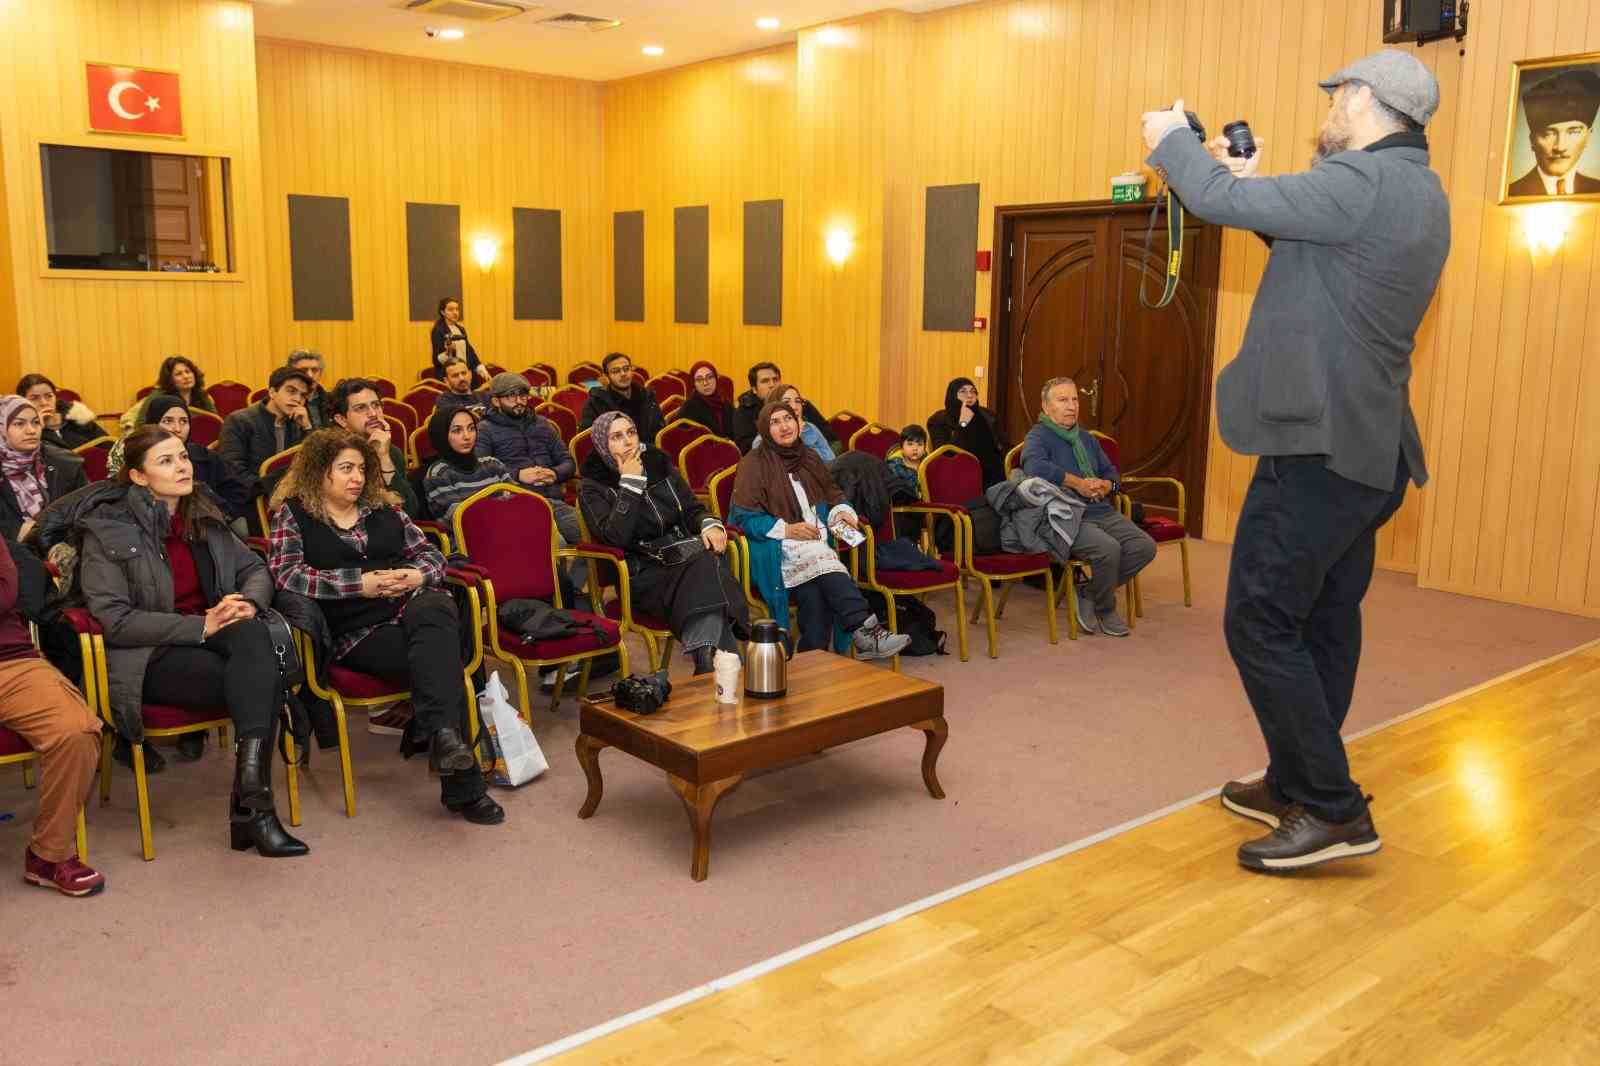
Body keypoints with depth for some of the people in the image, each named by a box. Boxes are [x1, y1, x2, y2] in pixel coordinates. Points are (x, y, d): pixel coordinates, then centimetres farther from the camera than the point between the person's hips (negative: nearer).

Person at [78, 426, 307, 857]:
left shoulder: (204, 516, 13)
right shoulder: (107, 530, -4)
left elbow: (255, 569, 13)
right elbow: (114, 619, -12)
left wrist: (248, 603, -12)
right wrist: (200, 625, -21)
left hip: (213, 637, 5)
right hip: (150, 657, -5)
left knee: (253, 635, -33)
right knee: (264, 681, -30)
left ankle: (249, 801, -37)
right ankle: (254, 806, -26)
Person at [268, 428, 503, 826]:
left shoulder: (384, 507, 23)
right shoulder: (293, 514, 10)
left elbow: (431, 555, 19)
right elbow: (287, 575, -6)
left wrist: (417, 576, -6)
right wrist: (360, 584, -14)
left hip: (410, 607, 3)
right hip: (354, 631, -3)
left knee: (435, 608, -36)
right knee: (439, 656, -31)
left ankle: (441, 734, -44)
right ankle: (463, 784, -33)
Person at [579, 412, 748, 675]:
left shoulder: (659, 464, 17)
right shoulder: (593, 488, 4)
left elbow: (692, 508, 19)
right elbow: (614, 537, -14)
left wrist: (709, 524, -4)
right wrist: (630, 483, -11)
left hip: (684, 555, 4)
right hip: (643, 572, -4)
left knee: (709, 566, -33)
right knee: (703, 574, -34)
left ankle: (707, 663, -38)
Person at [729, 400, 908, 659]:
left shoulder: (809, 458, 20)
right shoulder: (754, 464, 3)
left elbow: (833, 495, 28)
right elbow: (743, 517, -4)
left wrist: (842, 512, 3)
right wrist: (786, 529, -13)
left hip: (817, 542, 5)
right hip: (777, 550, -4)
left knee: (814, 594, -30)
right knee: (818, 559, -35)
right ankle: (867, 630, -41)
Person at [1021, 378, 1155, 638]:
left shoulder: (1087, 438, 23)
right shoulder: (1038, 437, -3)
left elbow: (1112, 472, 29)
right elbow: (1035, 467, -25)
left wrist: (1106, 486, 3)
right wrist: (1079, 483, -19)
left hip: (1103, 512, 8)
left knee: (1145, 546, -14)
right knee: (1108, 548, -32)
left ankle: (1088, 594, 3)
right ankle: (1105, 609, -4)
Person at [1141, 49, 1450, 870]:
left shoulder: (1361, 182, -16)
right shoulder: (1417, 195, 15)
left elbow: (1220, 201, -15)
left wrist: (1171, 140, 4)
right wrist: (1254, 184, 23)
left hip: (1319, 447, -10)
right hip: (1367, 451, 10)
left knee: (1261, 623, -6)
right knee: (1324, 625, 15)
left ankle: (1333, 811, -1)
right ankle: (1295, 787, 27)